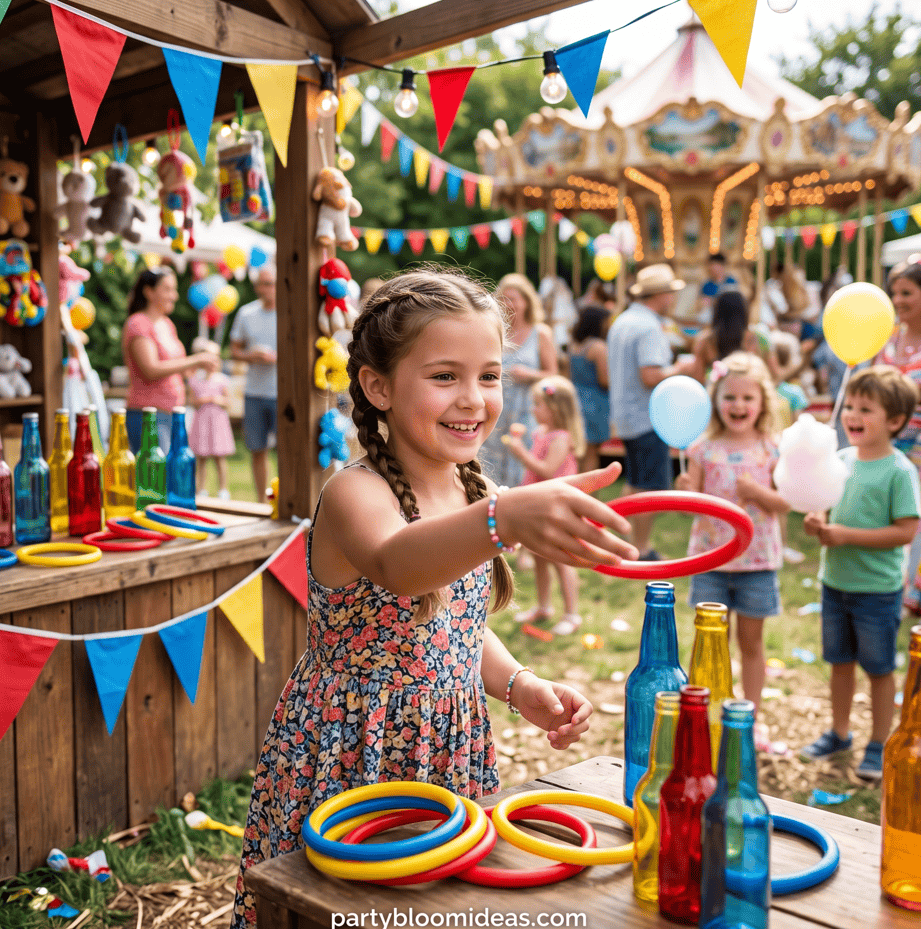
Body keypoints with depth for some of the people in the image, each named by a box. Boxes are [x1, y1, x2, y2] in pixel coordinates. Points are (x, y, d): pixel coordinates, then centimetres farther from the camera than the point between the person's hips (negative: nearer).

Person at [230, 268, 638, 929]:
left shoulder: (477, 495, 0)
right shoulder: (356, 494, -21)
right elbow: (395, 565, -46)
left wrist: (522, 688, -4)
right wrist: (509, 519, -63)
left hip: (451, 757, 6)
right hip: (347, 767, -6)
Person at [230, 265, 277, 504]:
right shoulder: (246, 313, 9)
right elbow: (234, 348, 16)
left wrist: (277, 358, -15)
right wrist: (250, 356, -5)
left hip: (283, 393, -3)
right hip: (254, 393, 4)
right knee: (258, 450, 8)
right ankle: (261, 503, 18)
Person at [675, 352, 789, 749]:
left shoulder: (770, 449, -3)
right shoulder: (704, 449, -4)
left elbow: (783, 504, -2)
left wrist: (757, 491, -21)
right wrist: (685, 491, -27)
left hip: (757, 558, 0)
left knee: (751, 641, 12)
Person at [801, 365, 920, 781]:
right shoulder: (840, 459, 2)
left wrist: (847, 535, -23)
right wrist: (817, 522, -11)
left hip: (878, 588, -5)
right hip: (835, 580, 6)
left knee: (879, 668, 10)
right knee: (840, 661, 18)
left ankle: (879, 744, 26)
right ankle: (839, 733, 35)